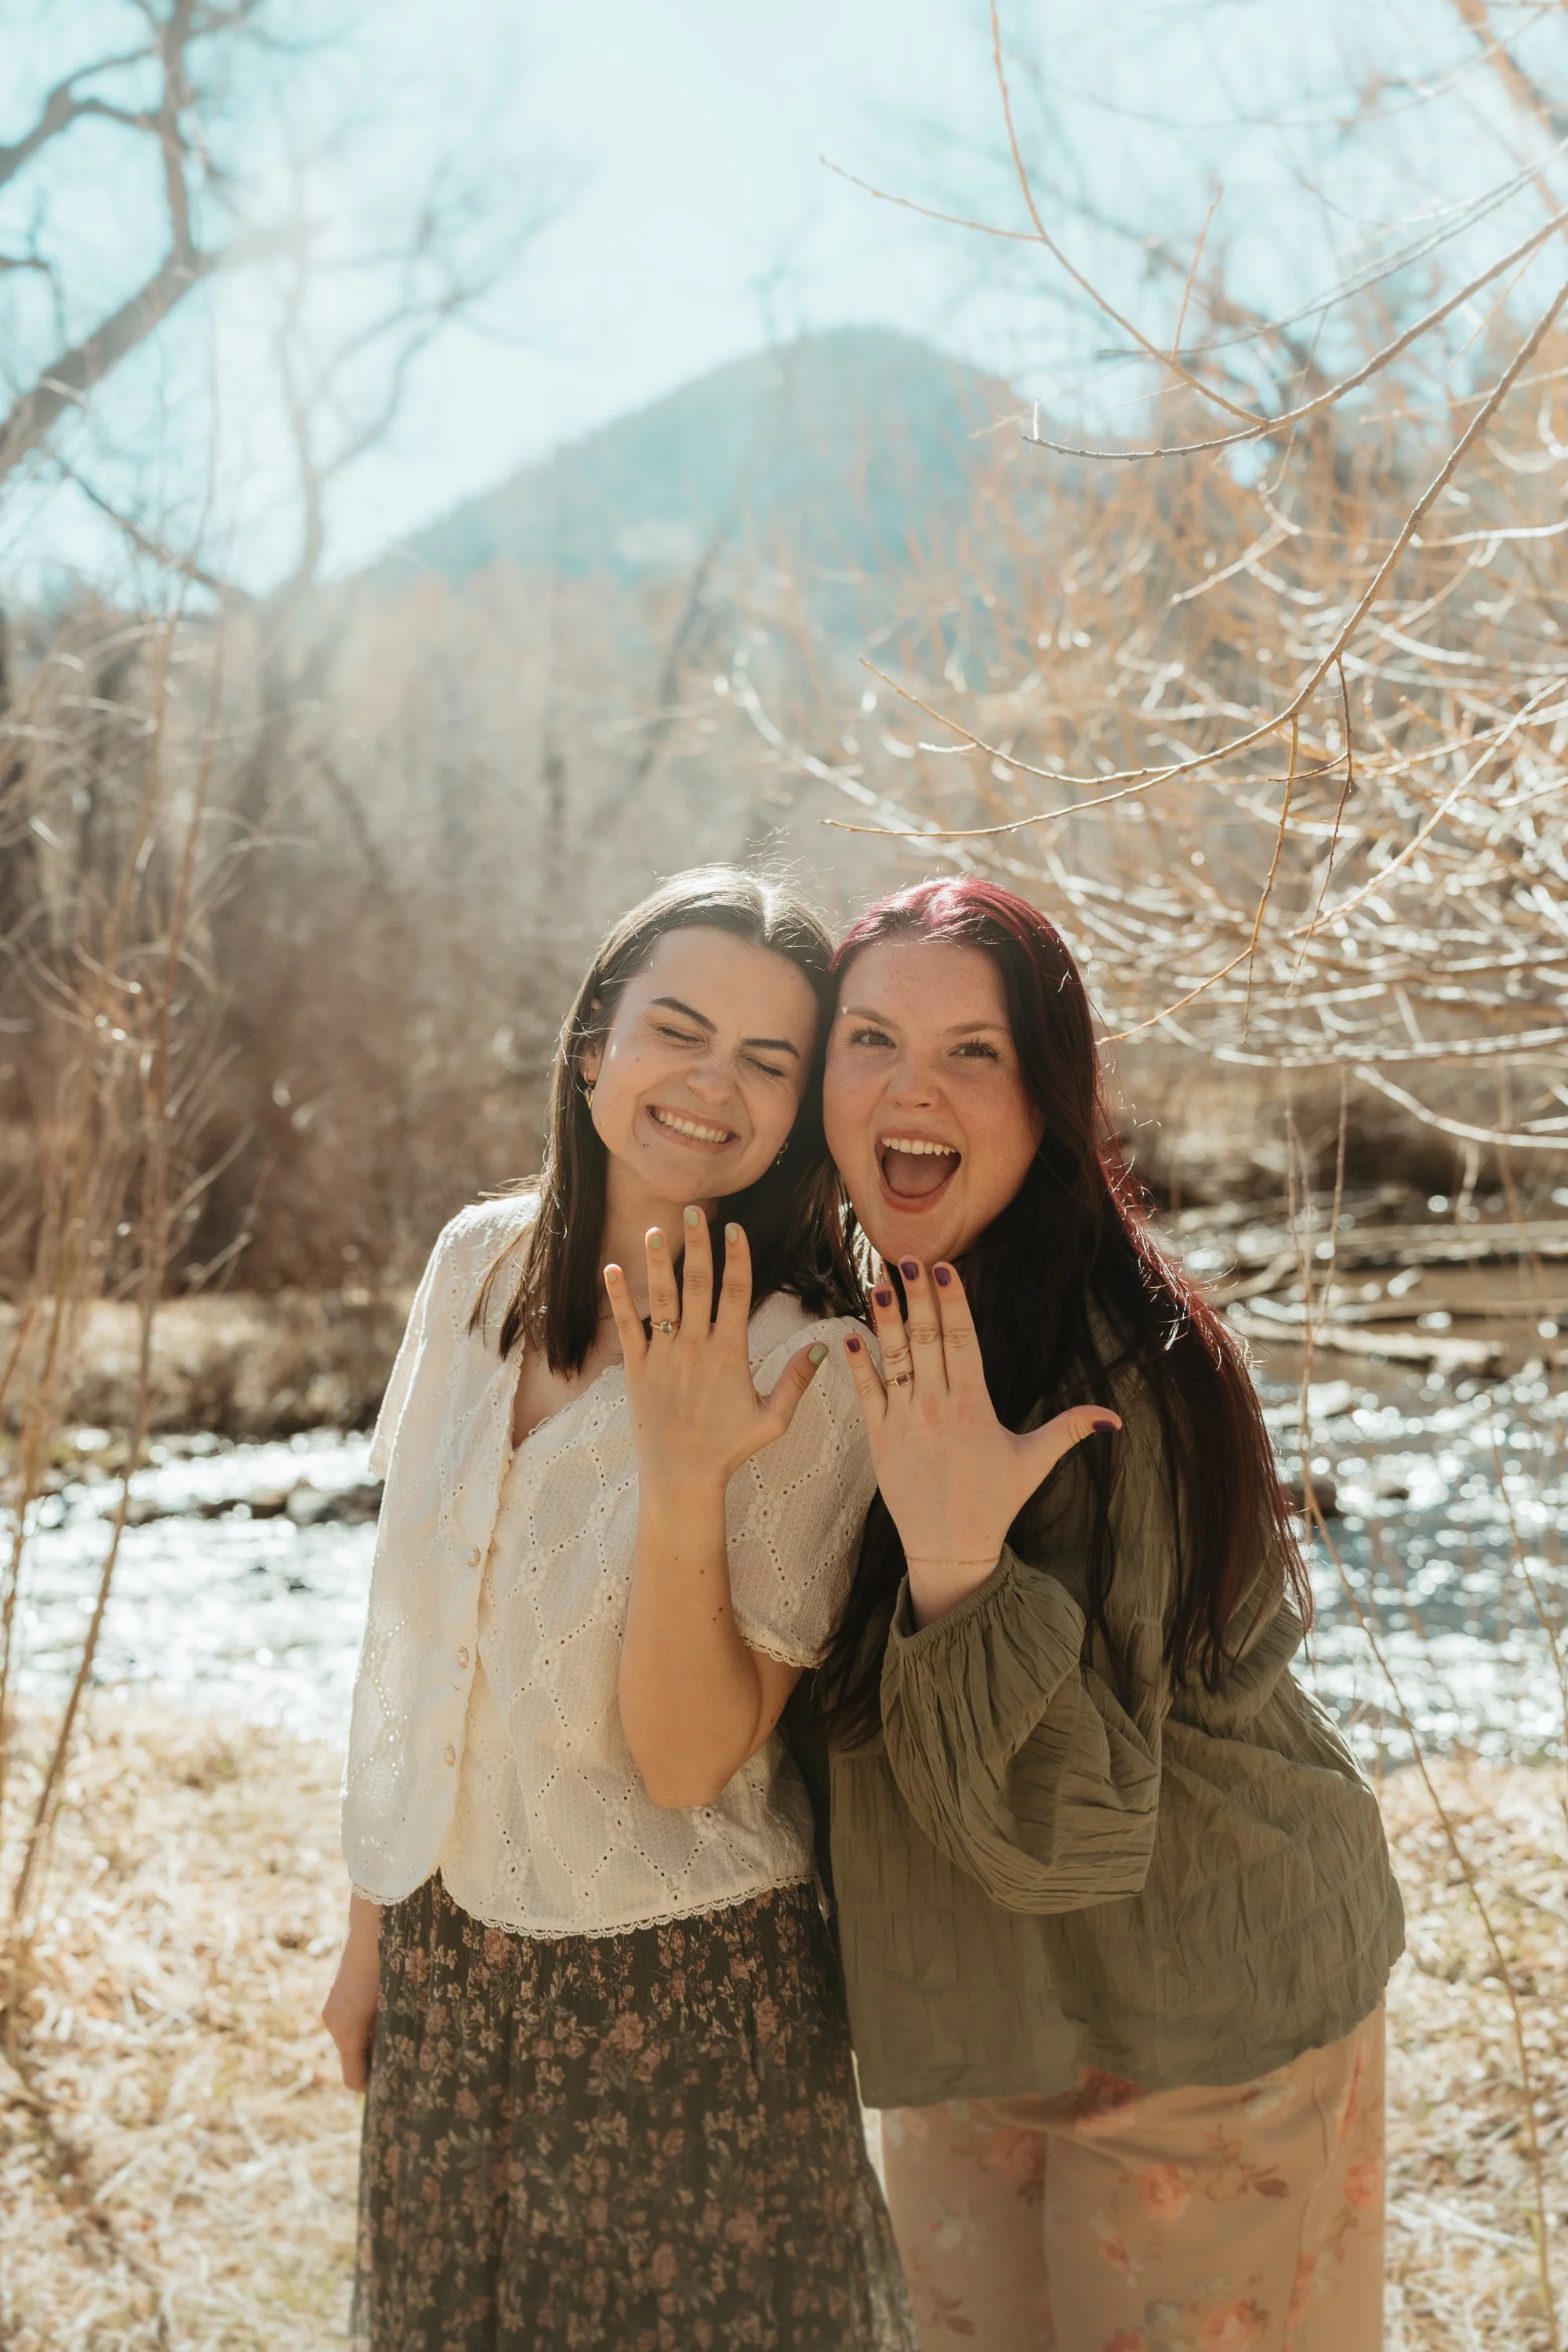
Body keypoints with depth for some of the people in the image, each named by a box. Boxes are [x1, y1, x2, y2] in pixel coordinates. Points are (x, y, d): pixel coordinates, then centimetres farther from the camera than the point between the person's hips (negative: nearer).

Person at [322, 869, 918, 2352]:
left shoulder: (806, 1377, -18)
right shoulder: (482, 1263, -3)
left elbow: (692, 1762, -20)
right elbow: (407, 1618, 6)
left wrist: (684, 1481, -31)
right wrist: (371, 1920, 11)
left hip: (682, 1996, -5)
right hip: (446, 1959, 5)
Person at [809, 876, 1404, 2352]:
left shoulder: (1117, 1377, -26)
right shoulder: (850, 1338, -1)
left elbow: (1067, 1830, -29)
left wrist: (958, 1555, -39)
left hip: (1199, 2040, -7)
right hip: (961, 2018, 7)